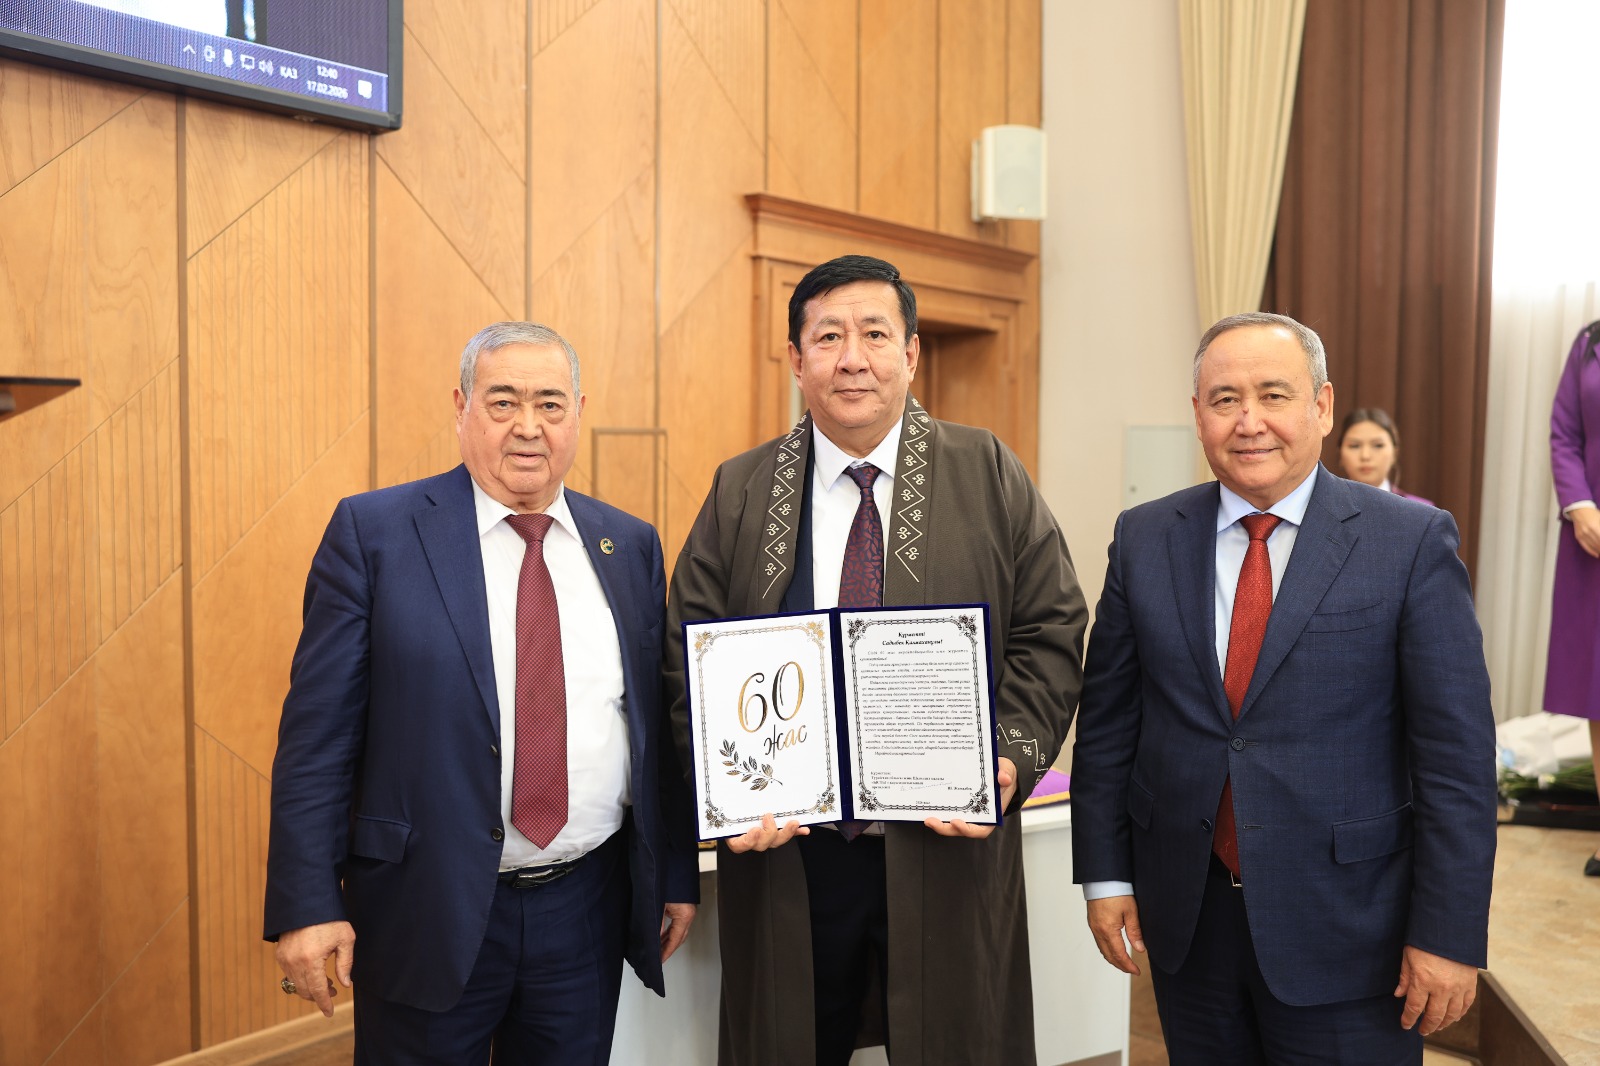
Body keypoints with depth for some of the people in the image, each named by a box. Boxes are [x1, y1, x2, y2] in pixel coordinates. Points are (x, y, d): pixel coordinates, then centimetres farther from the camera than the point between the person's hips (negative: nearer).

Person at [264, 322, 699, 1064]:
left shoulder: (631, 546, 3)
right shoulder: (374, 531, -6)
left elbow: (659, 721, 6)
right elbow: (318, 731, -7)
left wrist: (677, 874, 8)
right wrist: (307, 904, -10)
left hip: (587, 910, 3)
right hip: (427, 913, -2)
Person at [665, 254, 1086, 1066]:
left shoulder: (989, 475, 1)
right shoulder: (739, 492, 4)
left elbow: (1050, 632, -1)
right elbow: (691, 659, 2)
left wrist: (1011, 760, -14)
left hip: (947, 846, 0)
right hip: (782, 851, 1)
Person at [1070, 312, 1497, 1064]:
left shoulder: (1412, 541, -8)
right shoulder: (1144, 539, -1)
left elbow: (1457, 749, -8)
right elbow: (1107, 718, 3)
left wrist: (1449, 932, -8)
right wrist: (1104, 873, 2)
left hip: (1346, 926, -2)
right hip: (1186, 916, 3)